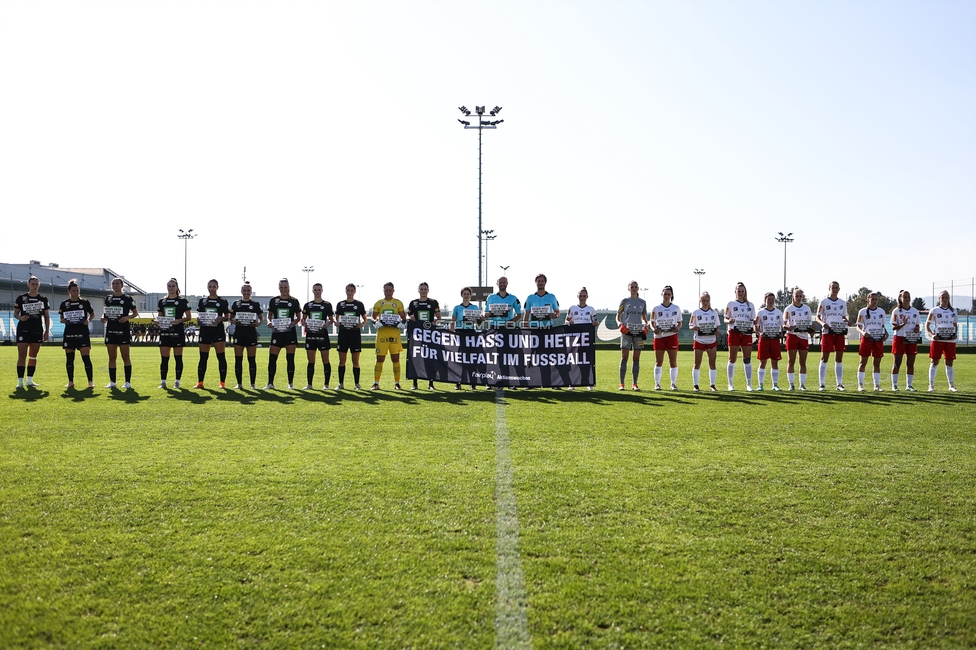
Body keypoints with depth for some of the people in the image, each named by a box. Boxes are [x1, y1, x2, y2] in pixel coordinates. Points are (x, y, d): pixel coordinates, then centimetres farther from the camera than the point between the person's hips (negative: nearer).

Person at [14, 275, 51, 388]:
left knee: (33, 356, 8)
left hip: (37, 331, 3)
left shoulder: (43, 299, 7)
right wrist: (20, 318, -18)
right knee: (22, 355, -8)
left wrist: (47, 331, 3)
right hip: (23, 330, -3)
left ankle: (29, 380, 15)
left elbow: (47, 317, 9)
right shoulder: (21, 298, 1)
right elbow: (15, 313, 5)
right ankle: (20, 381, -9)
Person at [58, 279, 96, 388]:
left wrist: (88, 320, -7)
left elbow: (92, 314, 12)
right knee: (69, 358, 6)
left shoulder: (85, 302, 2)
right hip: (69, 333, 2)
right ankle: (70, 381, 15)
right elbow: (61, 318, 13)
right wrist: (63, 320, -9)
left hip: (83, 333, -2)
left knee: (86, 357, -9)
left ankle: (90, 381, -5)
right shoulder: (64, 304, 6)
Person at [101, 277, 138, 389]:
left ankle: (128, 382, 1)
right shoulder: (108, 298, 12)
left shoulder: (127, 298, 0)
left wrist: (127, 317, -15)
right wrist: (103, 317, -4)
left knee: (125, 357, -2)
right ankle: (112, 382, 11)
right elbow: (105, 312, 18)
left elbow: (135, 313, 3)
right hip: (110, 330, 4)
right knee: (112, 357, 6)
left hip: (123, 330, -4)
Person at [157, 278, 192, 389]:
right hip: (164, 332, 3)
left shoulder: (182, 301, 1)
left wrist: (179, 320, -17)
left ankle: (177, 381, 8)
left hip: (177, 332, -3)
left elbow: (188, 317, 0)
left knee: (178, 358, 2)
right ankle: (163, 381, 7)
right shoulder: (162, 301, 12)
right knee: (164, 358, 2)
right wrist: (157, 320, -4)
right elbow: (159, 316, 18)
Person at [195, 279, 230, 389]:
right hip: (205, 330, 2)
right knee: (203, 357, 4)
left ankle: (223, 382, 1)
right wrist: (199, 318, -9)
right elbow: (198, 315, 12)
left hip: (218, 330, -2)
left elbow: (227, 317, 4)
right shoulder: (202, 301, 10)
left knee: (221, 357, -4)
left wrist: (221, 319, -15)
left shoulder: (223, 301, 3)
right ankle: (200, 382, 9)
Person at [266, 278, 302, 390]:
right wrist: (269, 321, -8)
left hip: (290, 332, -1)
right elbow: (269, 315, 13)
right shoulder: (273, 300, 6)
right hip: (276, 332, 1)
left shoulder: (294, 301, 4)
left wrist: (293, 322, -13)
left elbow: (298, 317, 7)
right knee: (272, 357, -2)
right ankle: (270, 383, 6)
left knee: (290, 358, 1)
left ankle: (291, 383, 9)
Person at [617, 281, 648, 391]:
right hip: (626, 331, -2)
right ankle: (621, 384, -3)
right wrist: (621, 324, -11)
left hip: (638, 332, 2)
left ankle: (635, 384, 9)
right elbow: (618, 317, 7)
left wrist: (645, 325, 0)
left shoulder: (642, 302, 11)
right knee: (624, 357, -5)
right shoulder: (624, 301, 4)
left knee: (636, 359, 3)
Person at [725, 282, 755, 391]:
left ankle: (749, 384, 3)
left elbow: (753, 320, 14)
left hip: (746, 334, 2)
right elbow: (725, 319, 5)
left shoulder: (750, 305, 13)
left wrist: (754, 322, -9)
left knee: (747, 359, -1)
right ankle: (730, 384, 7)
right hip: (734, 333, -2)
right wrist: (729, 321, -18)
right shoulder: (731, 304, 5)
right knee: (732, 359, 1)